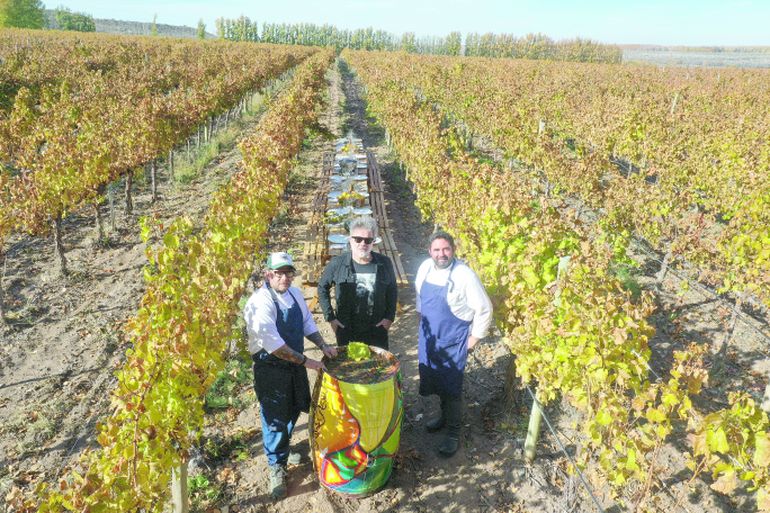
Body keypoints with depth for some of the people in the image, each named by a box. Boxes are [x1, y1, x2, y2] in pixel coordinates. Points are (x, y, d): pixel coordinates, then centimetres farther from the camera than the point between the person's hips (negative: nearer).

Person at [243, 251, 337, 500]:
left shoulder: (295, 293, -1)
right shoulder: (260, 302, -25)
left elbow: (307, 323, 13)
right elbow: (273, 344, -28)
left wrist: (323, 345, -1)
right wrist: (306, 361, -23)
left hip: (295, 363, 7)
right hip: (270, 368, -7)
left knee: (293, 410, 22)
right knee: (275, 418, 5)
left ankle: (282, 449, 48)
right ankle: (277, 467, 27)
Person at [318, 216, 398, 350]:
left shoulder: (384, 263, -7)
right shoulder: (337, 263, -10)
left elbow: (392, 290, 5)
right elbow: (323, 288, 2)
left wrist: (389, 317, -1)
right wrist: (330, 317, -2)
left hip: (377, 330, 1)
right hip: (346, 330, 0)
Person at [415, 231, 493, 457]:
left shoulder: (465, 275, -23)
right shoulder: (425, 268, -5)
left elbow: (484, 309, -15)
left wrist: (474, 338, -11)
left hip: (453, 341, -6)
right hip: (429, 336, 6)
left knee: (451, 387, 3)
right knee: (434, 379, 20)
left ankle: (453, 432, 19)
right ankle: (445, 415, 43)